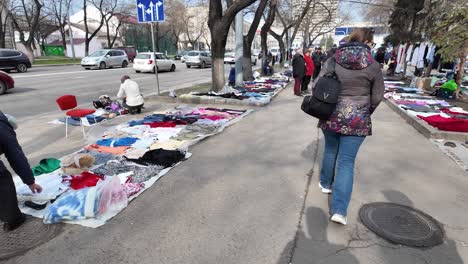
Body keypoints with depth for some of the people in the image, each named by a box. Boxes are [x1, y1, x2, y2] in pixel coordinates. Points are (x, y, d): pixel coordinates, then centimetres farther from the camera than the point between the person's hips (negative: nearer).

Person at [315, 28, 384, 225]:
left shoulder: (332, 61, -2)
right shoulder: (373, 66, -5)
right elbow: (377, 97, 0)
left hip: (331, 115, 2)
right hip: (356, 120, -2)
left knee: (330, 151, 24)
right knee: (347, 161, 2)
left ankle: (326, 184, 43)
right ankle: (339, 210, 0)